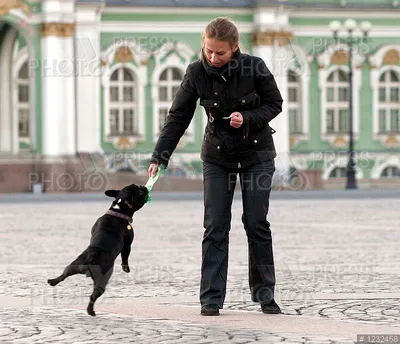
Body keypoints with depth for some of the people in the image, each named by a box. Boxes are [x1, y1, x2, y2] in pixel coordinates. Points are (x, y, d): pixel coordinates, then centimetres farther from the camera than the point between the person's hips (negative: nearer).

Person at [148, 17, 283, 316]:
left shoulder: (254, 67, -18)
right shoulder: (197, 73, -13)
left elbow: (275, 104, -5)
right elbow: (178, 117, -7)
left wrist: (247, 118, -23)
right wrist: (159, 157, -13)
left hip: (256, 153, -1)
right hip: (217, 155, 1)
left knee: (256, 223, -2)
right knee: (215, 227, -5)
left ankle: (264, 294, 10)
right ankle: (211, 298, -5)